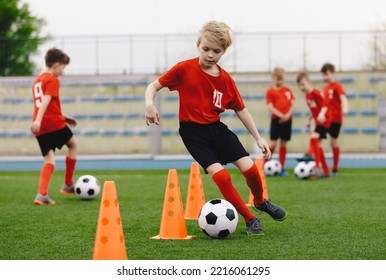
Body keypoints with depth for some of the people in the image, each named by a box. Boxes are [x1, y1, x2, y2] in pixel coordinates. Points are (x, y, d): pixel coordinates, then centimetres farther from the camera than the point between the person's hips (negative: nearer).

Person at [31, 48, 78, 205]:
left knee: (49, 160, 4)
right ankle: (68, 185, 22)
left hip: (41, 128, 7)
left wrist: (63, 117, 34)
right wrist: (38, 121, -32)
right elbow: (46, 101, -21)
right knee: (72, 145, 18)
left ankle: (42, 194, -16)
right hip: (54, 123, -7)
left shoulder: (38, 81, 20)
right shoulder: (53, 81, -7)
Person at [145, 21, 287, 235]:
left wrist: (258, 138, 7)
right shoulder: (184, 69, -10)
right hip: (193, 132, -4)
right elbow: (154, 86, -4)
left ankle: (260, 202, 29)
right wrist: (150, 104, -26)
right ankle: (250, 219, -2)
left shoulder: (225, 79, 0)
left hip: (216, 128, 4)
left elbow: (240, 109, 9)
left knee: (250, 168, -5)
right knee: (221, 175, -18)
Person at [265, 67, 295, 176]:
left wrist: (288, 115, -11)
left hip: (287, 119, 4)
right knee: (273, 143, -10)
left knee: (283, 143, 6)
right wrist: (281, 115, -19)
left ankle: (282, 168, 11)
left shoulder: (288, 90, 10)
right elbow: (270, 107, -8)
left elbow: (292, 105, 7)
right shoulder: (270, 91, -1)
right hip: (276, 119, -3)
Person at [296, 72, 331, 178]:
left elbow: (325, 103, -24)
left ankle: (318, 167, -30)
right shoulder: (307, 95, 12)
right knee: (317, 145, 12)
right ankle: (326, 171, 21)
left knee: (313, 138, -27)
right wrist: (310, 119, 23)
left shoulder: (316, 92, -15)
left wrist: (322, 114, -38)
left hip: (324, 120, -10)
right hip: (318, 121, 10)